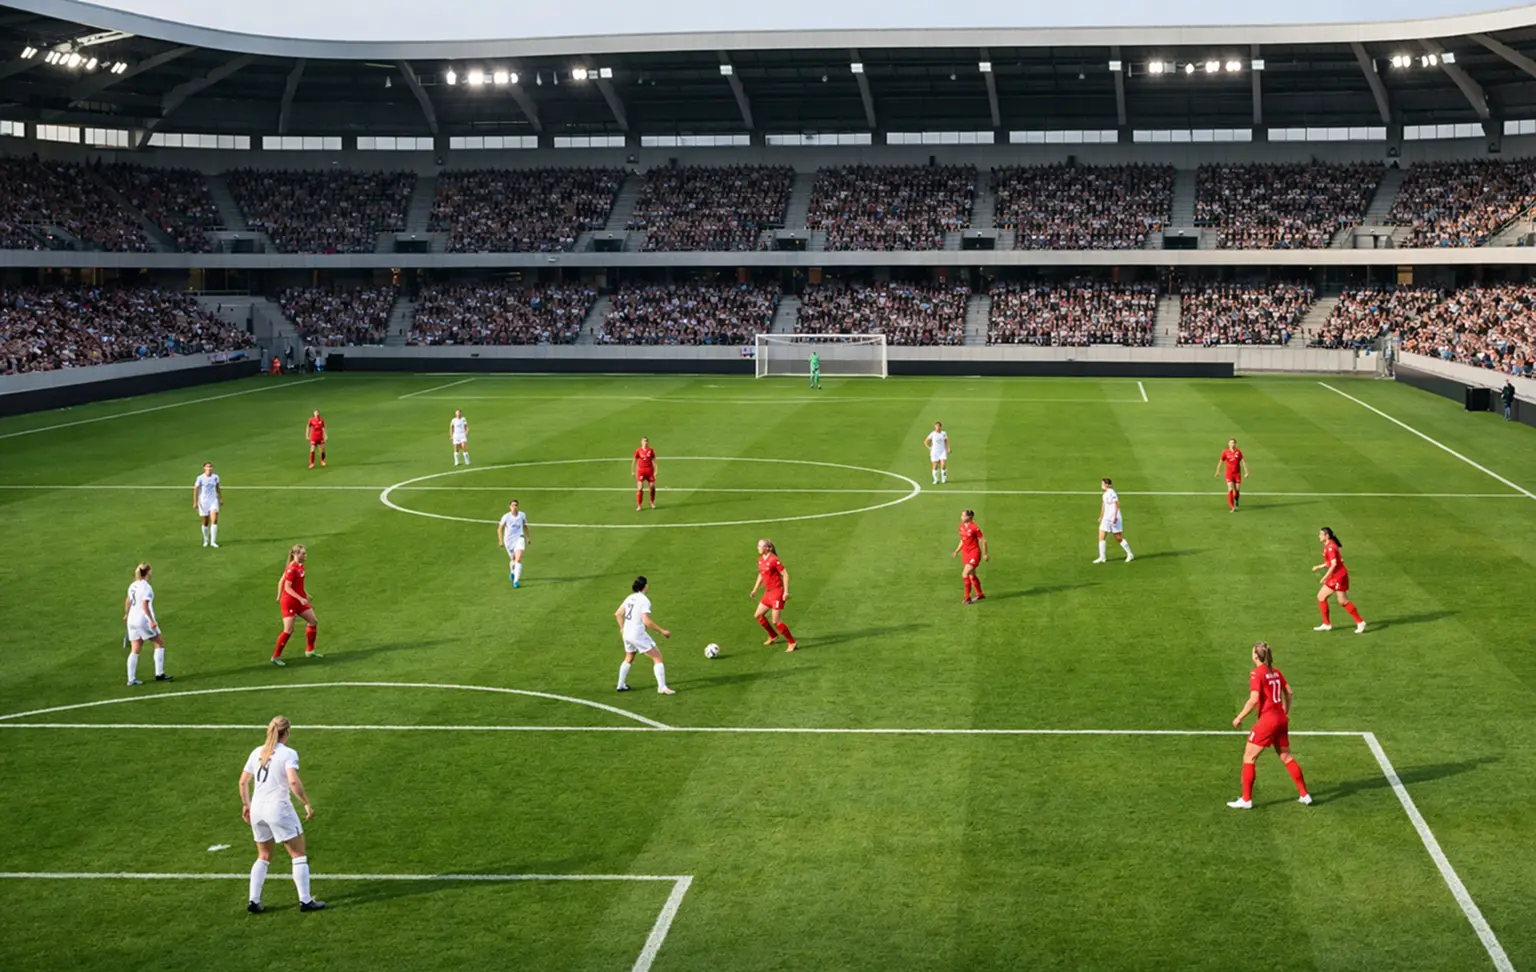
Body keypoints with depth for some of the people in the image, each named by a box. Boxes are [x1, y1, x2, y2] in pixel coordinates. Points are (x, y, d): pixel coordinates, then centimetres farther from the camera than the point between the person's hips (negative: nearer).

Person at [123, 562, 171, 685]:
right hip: (144, 620, -8)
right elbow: (145, 606, -22)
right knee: (160, 644, 5)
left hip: (132, 620, 8)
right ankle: (159, 674, 3)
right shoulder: (146, 587, -14)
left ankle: (131, 679, 5)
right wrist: (152, 620, -24)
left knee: (134, 650, 9)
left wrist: (127, 614, 41)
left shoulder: (133, 586, 10)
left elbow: (128, 601, 25)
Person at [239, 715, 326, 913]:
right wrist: (307, 804, -15)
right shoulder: (288, 754, -9)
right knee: (299, 854, 6)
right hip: (279, 808, -6)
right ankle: (305, 900, 6)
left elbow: (243, 782, 13)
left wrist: (246, 804, 25)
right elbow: (293, 782, -23)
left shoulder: (257, 752, 9)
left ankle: (254, 901, 14)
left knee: (264, 857, 20)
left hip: (257, 808, 6)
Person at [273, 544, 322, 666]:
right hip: (289, 602, -9)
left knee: (313, 622, 10)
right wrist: (300, 598, -28)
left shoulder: (300, 566, 6)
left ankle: (310, 651, 23)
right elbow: (287, 588, -22)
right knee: (288, 630, -9)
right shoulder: (291, 569, -21)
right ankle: (275, 657, 2)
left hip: (299, 600, 9)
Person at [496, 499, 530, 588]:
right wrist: (500, 541, -8)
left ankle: (516, 581, -18)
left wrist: (528, 538, 19)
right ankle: (512, 572, 52)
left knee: (518, 559, -18)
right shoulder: (506, 517, -10)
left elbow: (525, 526, 15)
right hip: (509, 540, 0)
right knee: (514, 559, 17)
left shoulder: (522, 515, -3)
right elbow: (500, 529, -2)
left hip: (519, 539, 0)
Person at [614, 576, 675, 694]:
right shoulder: (644, 600, -17)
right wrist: (662, 631, -18)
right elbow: (646, 621, -25)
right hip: (638, 635, -8)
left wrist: (622, 628, 27)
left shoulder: (630, 598, 7)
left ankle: (621, 685, 35)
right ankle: (662, 687, -5)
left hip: (627, 634, 8)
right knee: (658, 658, -1)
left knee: (629, 659, 29)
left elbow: (618, 614, 13)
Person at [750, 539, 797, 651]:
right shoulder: (760, 560, 7)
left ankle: (792, 643, 4)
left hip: (777, 592, -9)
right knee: (758, 616, 13)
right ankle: (773, 636, 32)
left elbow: (785, 574, -18)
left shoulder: (774, 560, -18)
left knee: (776, 622, -9)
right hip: (768, 592, 9)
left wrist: (786, 591, -20)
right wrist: (755, 590, 21)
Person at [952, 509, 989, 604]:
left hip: (974, 553, -8)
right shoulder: (961, 527, 4)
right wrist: (956, 552, 13)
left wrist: (985, 554, -6)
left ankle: (967, 598, -8)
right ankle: (980, 595, 35)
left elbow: (983, 540, -10)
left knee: (965, 574, -16)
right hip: (966, 553, 8)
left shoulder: (974, 527, -18)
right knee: (972, 576, 17)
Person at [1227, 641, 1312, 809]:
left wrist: (1239, 718, -13)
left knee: (1249, 758, 2)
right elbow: (1288, 691, 14)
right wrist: (1286, 712, 26)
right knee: (1286, 757, 18)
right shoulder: (1275, 672, 7)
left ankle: (1246, 800, 3)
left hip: (1267, 720, -7)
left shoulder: (1256, 674, -14)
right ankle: (1305, 795, 20)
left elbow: (1253, 700, -21)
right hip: (1281, 719, 7)